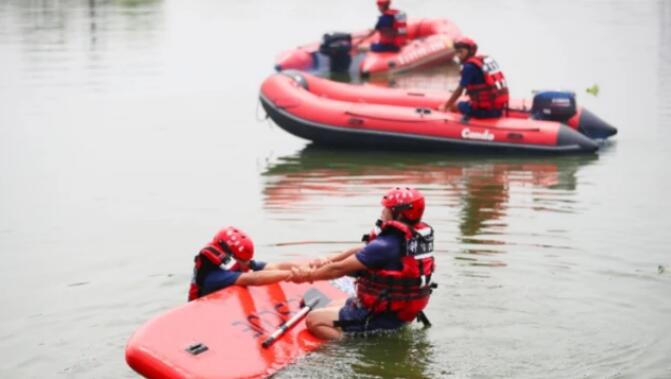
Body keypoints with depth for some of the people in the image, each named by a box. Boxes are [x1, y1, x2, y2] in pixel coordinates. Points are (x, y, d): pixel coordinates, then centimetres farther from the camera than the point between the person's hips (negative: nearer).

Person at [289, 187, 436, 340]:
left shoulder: (386, 245, -25)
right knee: (331, 307, 27)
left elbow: (339, 269, -15)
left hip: (382, 317, -10)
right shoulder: (418, 236, 2)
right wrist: (331, 259, 7)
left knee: (314, 320, -12)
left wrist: (307, 276, -1)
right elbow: (363, 251, 11)